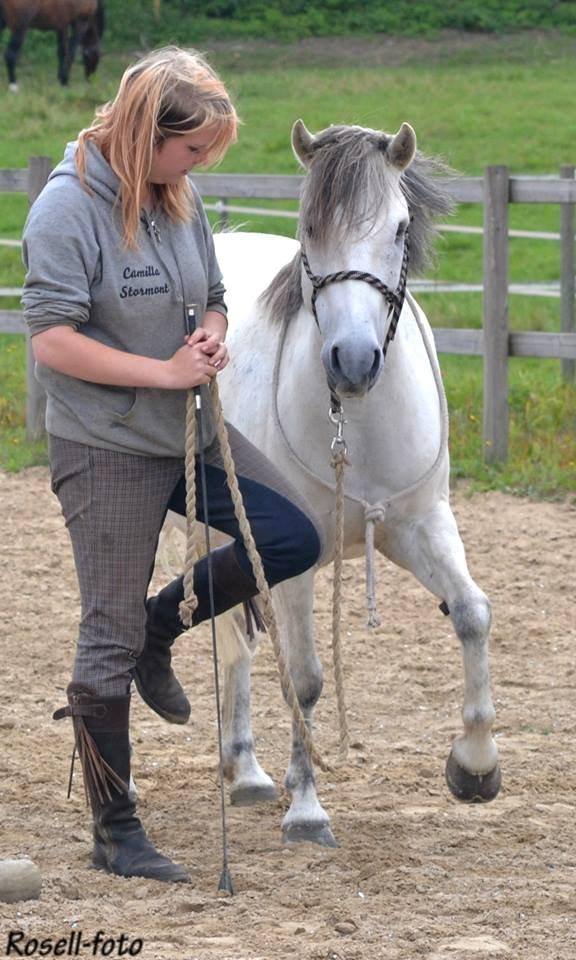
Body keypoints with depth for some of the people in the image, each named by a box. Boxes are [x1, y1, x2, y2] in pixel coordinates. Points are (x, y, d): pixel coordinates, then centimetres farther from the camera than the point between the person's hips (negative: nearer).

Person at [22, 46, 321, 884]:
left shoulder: (178, 201, 4)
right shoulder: (69, 207, -18)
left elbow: (211, 300, 17)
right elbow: (54, 342, -21)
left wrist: (213, 336, -7)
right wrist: (166, 371, -21)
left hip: (190, 433, 7)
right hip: (106, 448, -7)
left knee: (295, 540, 2)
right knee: (109, 640, -1)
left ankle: (159, 626, 20)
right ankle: (116, 833, 7)